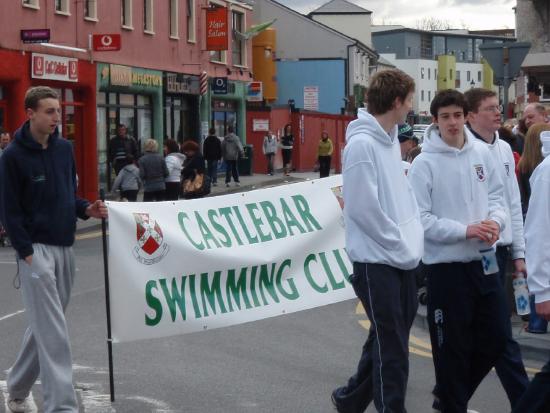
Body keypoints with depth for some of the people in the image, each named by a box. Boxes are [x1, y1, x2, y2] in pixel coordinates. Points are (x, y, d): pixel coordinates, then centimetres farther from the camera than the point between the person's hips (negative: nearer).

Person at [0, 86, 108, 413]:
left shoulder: (65, 149, 9)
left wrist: (86, 209, -1)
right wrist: (26, 251, -14)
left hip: (65, 248, 6)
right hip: (36, 250, -6)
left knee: (45, 324, 14)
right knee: (53, 331, -10)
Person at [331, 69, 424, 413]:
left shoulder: (391, 139, 11)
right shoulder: (362, 144, -17)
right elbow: (363, 209, -20)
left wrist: (414, 240, 4)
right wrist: (402, 248, -14)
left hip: (403, 257, 9)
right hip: (377, 260, -9)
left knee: (389, 336, 17)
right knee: (392, 345, -2)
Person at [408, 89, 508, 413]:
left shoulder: (482, 152, 4)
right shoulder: (424, 163, -11)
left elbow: (497, 195, 11)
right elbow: (420, 219, -13)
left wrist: (496, 220, -10)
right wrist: (466, 231, -20)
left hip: (484, 259, 5)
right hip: (446, 265, -5)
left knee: (496, 337, 11)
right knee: (453, 346, 3)